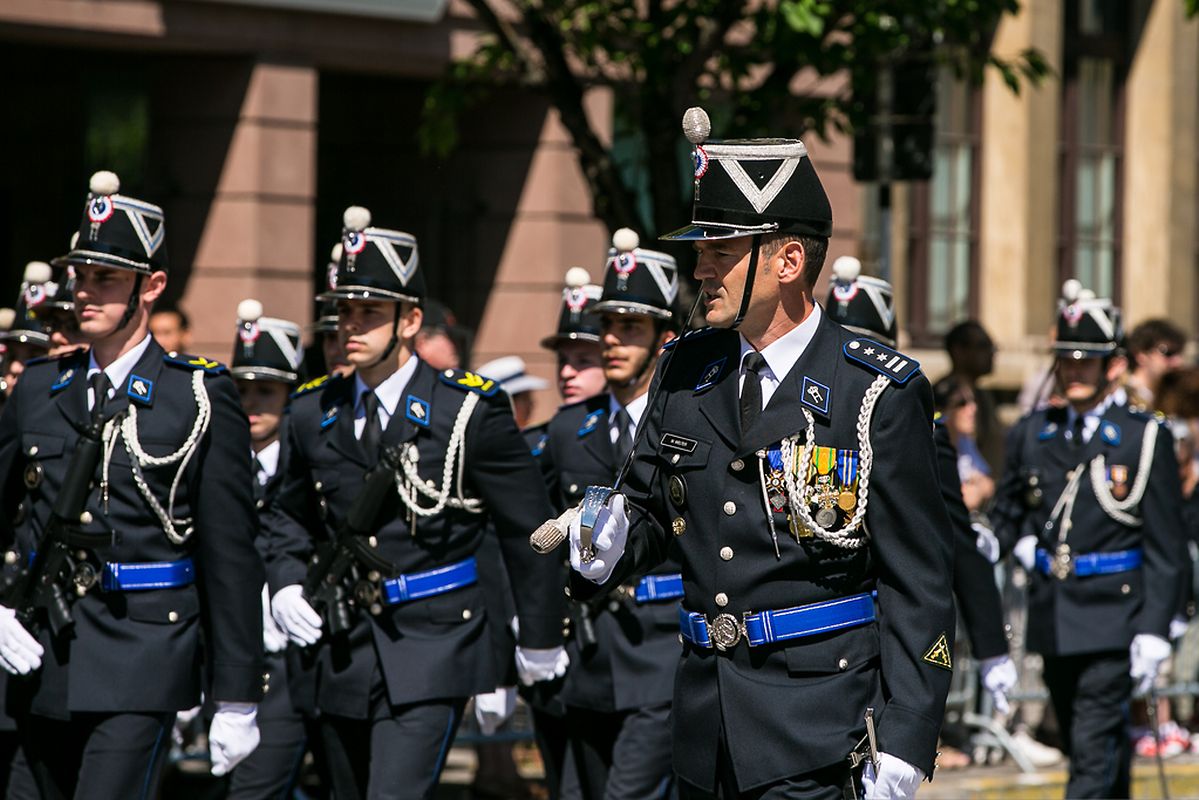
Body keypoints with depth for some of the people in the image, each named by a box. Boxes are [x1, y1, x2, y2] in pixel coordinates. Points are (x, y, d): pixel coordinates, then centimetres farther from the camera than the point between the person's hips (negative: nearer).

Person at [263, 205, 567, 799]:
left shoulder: (471, 410, -6)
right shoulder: (313, 412, 7)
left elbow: (527, 528, 1)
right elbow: (290, 514, 21)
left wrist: (539, 639, 6)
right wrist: (285, 586, 2)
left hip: (432, 655, -5)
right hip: (343, 653, 5)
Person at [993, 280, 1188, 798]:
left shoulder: (1145, 439, -3)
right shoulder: (1031, 434, 9)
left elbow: (1165, 548, -4)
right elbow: (1006, 511, 26)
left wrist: (1153, 632, -11)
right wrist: (1026, 548, 5)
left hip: (1113, 619, -5)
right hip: (1053, 619, 5)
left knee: (1094, 749, -13)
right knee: (1084, 748, 14)